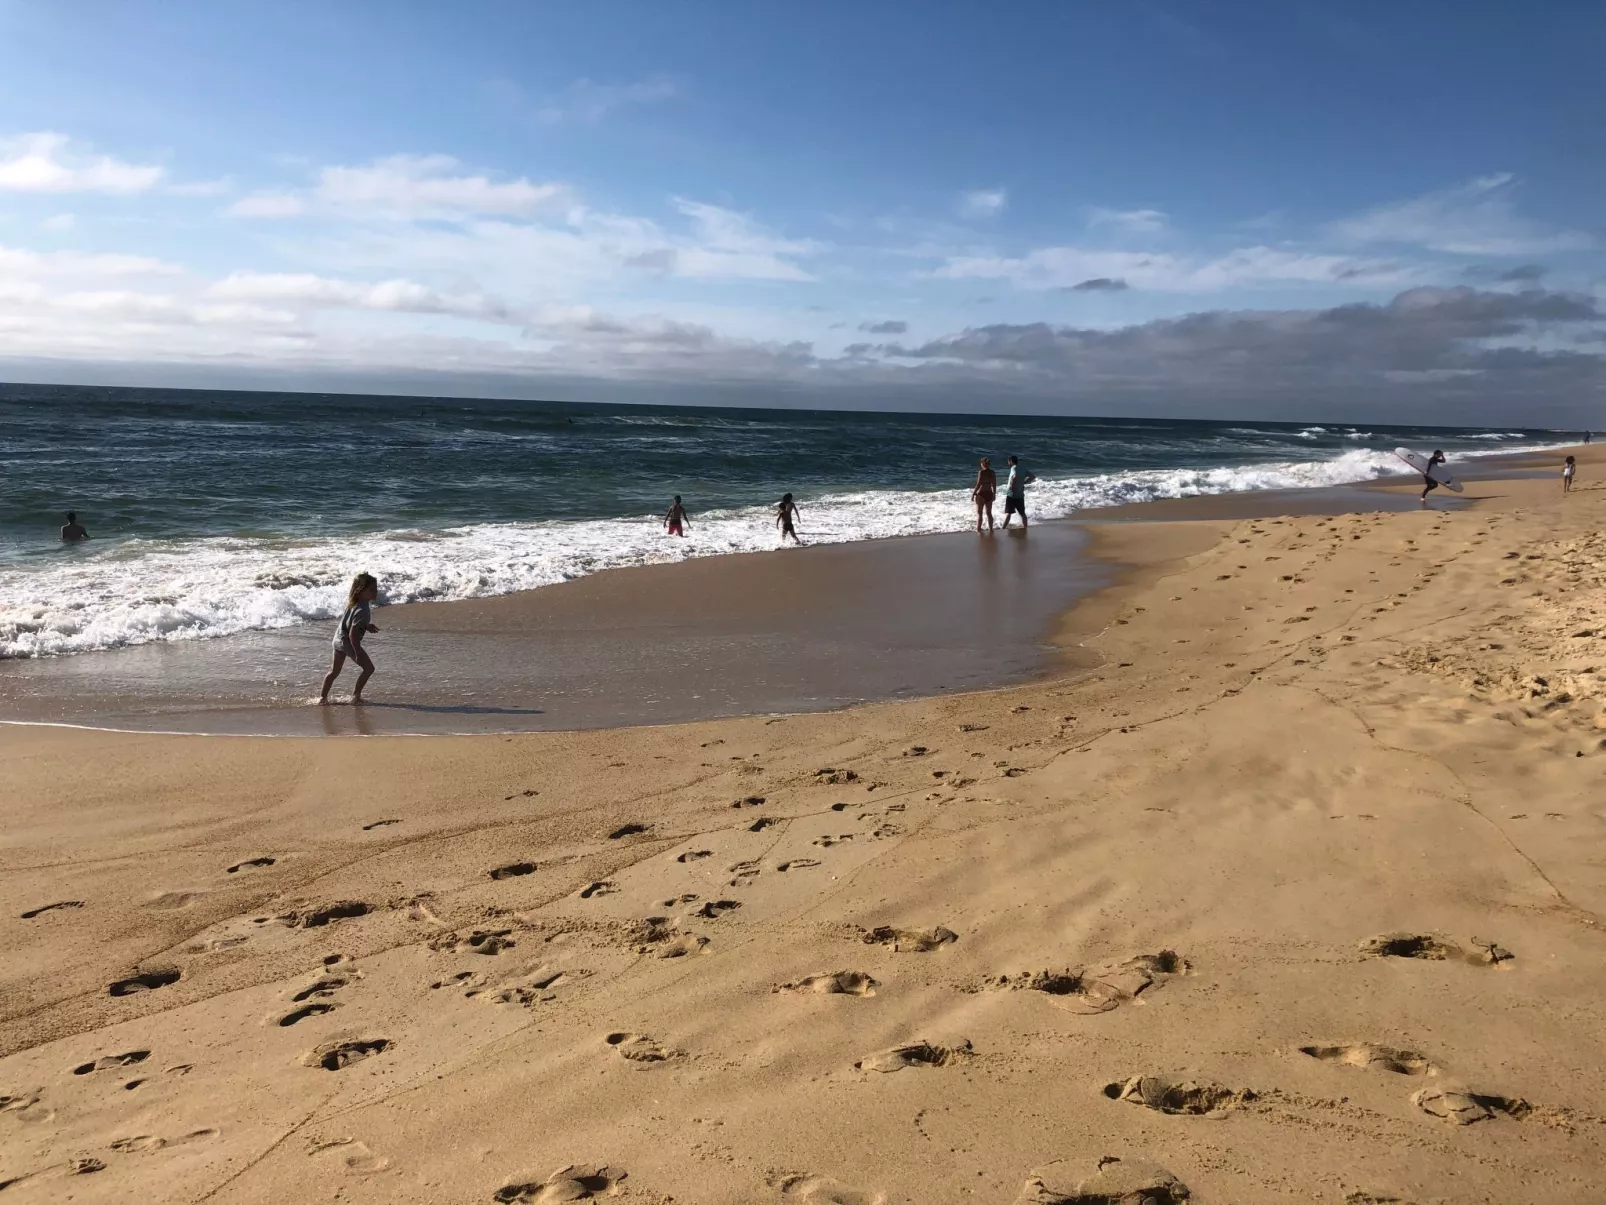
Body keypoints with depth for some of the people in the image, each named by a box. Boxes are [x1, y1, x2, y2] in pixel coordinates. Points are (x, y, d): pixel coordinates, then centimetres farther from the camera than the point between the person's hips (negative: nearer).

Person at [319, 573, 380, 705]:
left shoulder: (353, 602, 2)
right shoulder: (362, 610, -27)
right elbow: (353, 633, -28)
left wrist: (366, 626, 17)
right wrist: (358, 653, -25)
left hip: (338, 638, 9)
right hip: (348, 641, -9)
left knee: (335, 670, 19)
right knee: (369, 668, 1)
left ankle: (323, 697, 25)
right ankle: (356, 695, 8)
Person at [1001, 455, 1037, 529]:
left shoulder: (1014, 468, -11)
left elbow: (1015, 476, -34)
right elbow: (1033, 476, 16)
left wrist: (1011, 485, -21)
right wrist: (1024, 482, 11)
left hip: (1011, 495, -6)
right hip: (1020, 495, 6)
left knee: (1008, 513, -3)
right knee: (1022, 513, 14)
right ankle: (1025, 527, 18)